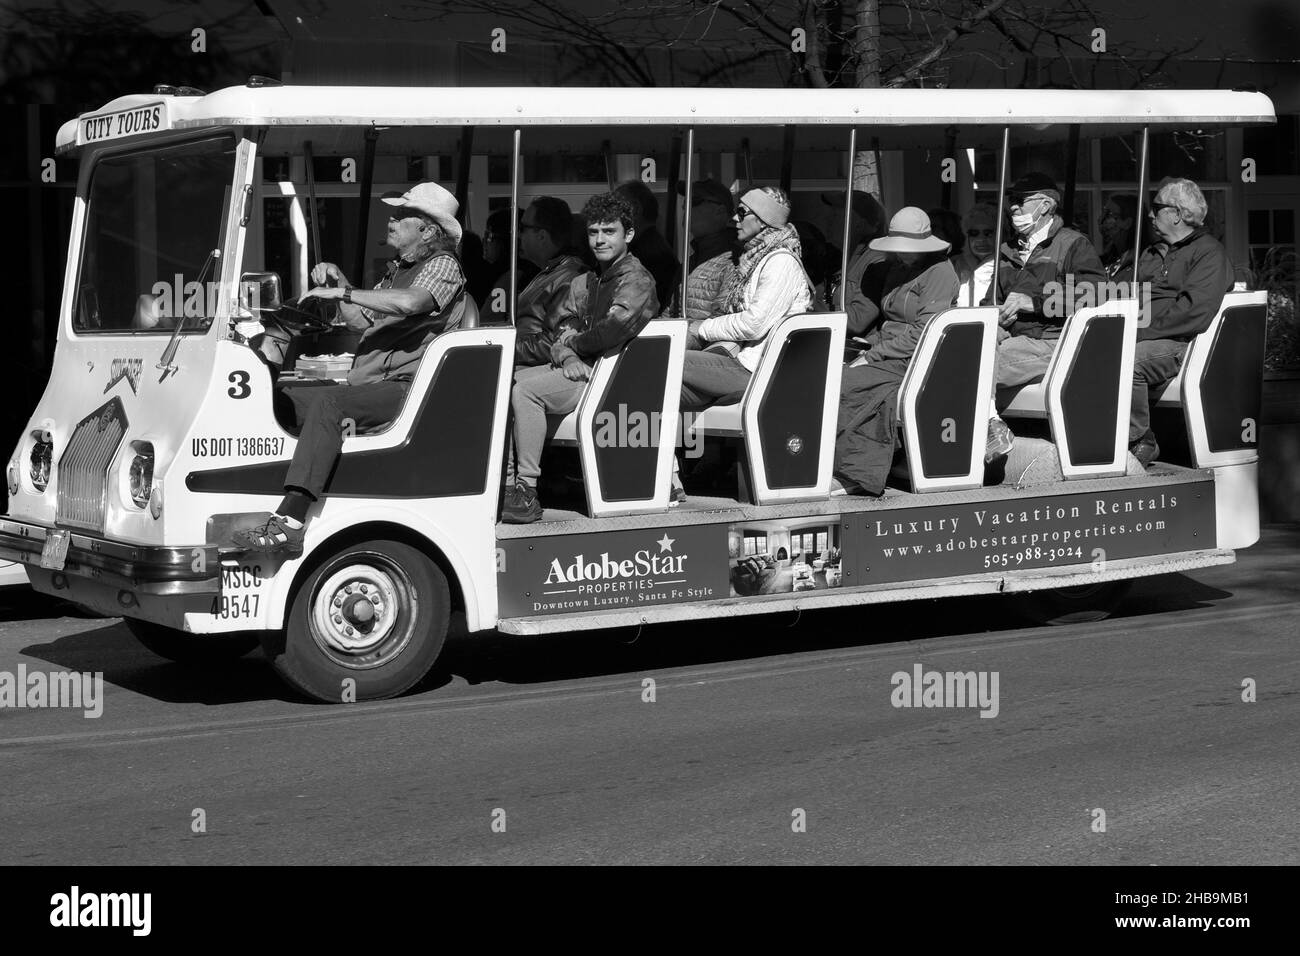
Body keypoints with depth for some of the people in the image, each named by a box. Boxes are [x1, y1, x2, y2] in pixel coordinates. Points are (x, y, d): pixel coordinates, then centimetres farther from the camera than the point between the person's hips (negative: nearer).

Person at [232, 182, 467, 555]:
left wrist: (343, 292, -20)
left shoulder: (443, 266, -4)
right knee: (284, 398, 4)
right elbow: (362, 321, 29)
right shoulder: (399, 268, 27)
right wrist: (337, 280, 14)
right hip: (369, 386, 10)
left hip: (406, 389, -10)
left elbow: (410, 303, -26)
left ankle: (290, 520, -42)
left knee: (328, 403, -33)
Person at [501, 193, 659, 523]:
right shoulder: (584, 283, 21)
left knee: (525, 390, -26)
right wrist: (567, 357, -11)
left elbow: (616, 329, -23)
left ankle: (527, 493, -25)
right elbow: (563, 328, 12)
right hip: (580, 369, 9)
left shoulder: (637, 280, -7)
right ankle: (507, 481, -9)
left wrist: (573, 343, -7)